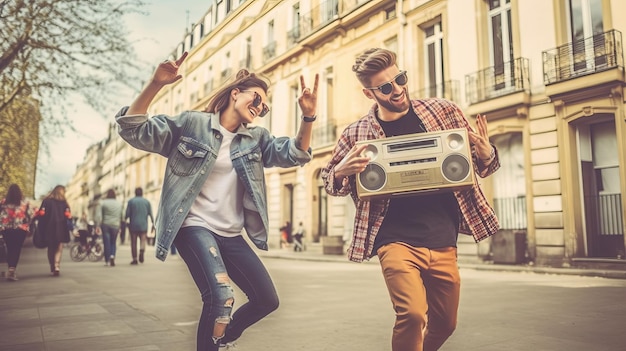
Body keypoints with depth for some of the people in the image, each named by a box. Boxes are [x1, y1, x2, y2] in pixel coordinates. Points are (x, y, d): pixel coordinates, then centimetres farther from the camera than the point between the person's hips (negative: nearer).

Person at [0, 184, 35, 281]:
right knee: (17, 250, 1)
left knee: (9, 249, 13)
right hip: (21, 229, -2)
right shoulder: (24, 203, -4)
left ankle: (10, 270, 19)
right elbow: (31, 214, 0)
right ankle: (12, 269, -15)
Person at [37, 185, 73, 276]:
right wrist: (71, 228, 0)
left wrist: (40, 228, 2)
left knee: (51, 249, 14)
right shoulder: (64, 202, 2)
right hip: (61, 230, -2)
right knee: (59, 248, 1)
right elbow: (68, 216, -4)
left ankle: (52, 268, 19)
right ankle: (57, 266, -19)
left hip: (49, 229, 2)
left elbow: (41, 215, 0)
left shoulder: (46, 201, 5)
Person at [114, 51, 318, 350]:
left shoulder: (257, 139, 10)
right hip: (195, 226, -6)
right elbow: (134, 130, -9)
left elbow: (294, 154, -4)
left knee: (267, 299, 8)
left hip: (231, 235, 6)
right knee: (221, 296, -27)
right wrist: (155, 84, -24)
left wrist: (308, 117, -22)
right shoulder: (191, 123, -2)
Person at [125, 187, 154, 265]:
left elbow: (127, 213, -3)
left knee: (133, 242, 6)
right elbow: (150, 214, 3)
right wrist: (153, 223, 9)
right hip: (143, 225, 1)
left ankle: (134, 259, 5)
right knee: (143, 240, 5)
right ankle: (142, 250, -25)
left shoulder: (131, 201, 2)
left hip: (133, 225, -1)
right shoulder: (147, 201, 6)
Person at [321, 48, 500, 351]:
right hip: (397, 241, -3)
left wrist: (486, 156, -11)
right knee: (412, 315, -24)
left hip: (444, 243, 3)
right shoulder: (357, 134, -1)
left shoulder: (444, 112, 3)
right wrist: (342, 172, -13)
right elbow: (329, 181, 11)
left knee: (444, 323, 16)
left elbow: (478, 164, 14)